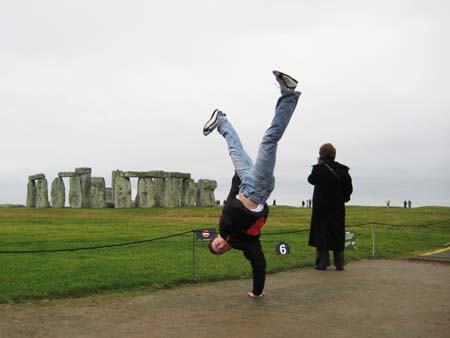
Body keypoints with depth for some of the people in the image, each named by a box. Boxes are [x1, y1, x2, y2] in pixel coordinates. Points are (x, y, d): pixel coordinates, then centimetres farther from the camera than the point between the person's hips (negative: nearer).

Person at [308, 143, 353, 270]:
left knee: (321, 234, 4)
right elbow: (349, 188, 3)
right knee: (338, 235, 11)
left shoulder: (319, 168, -11)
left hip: (321, 208, -3)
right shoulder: (342, 169, -1)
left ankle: (322, 262, 3)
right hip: (338, 208, 3)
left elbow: (311, 180, 8)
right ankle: (339, 263, 14)